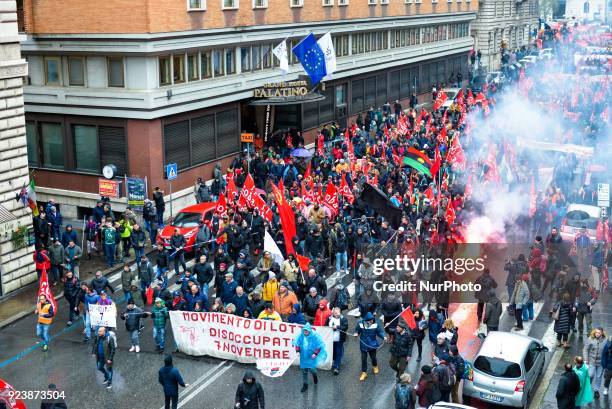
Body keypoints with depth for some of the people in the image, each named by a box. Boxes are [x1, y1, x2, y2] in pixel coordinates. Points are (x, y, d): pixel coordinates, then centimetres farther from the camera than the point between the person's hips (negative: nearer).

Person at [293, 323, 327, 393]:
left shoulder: (315, 336, -15)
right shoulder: (301, 336, -6)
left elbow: (319, 346, -11)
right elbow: (297, 344, 6)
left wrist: (315, 353, -18)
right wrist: (297, 351, -7)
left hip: (311, 357, -3)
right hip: (303, 357, 3)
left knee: (311, 369, -3)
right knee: (304, 371, 6)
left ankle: (315, 376, 35)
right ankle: (305, 385, 19)